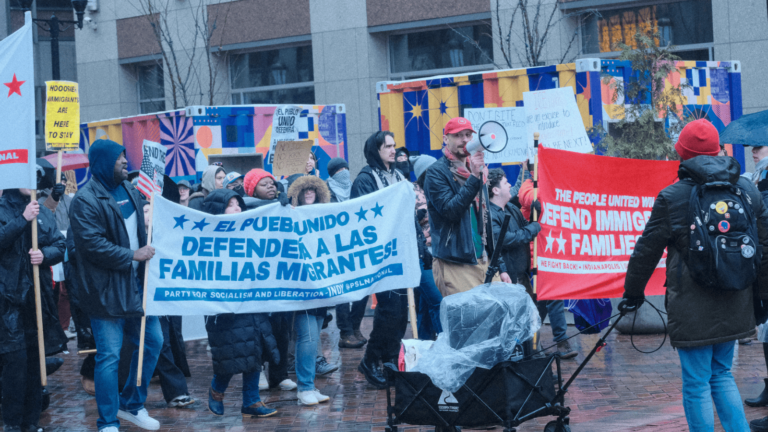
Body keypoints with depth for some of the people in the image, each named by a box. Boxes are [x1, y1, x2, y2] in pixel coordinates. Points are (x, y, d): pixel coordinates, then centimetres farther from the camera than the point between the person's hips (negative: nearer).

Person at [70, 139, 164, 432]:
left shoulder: (129, 190, 12)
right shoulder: (86, 200, -13)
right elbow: (93, 245, -21)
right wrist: (132, 255, -17)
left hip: (135, 284, 8)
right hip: (106, 290, -8)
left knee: (152, 341, 13)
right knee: (109, 356, -3)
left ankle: (132, 404, 30)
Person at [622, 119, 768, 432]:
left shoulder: (672, 197, -10)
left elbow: (647, 250, -2)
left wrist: (633, 291, 13)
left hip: (693, 309, -5)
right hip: (733, 307, 5)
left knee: (696, 384, 3)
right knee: (722, 374, 19)